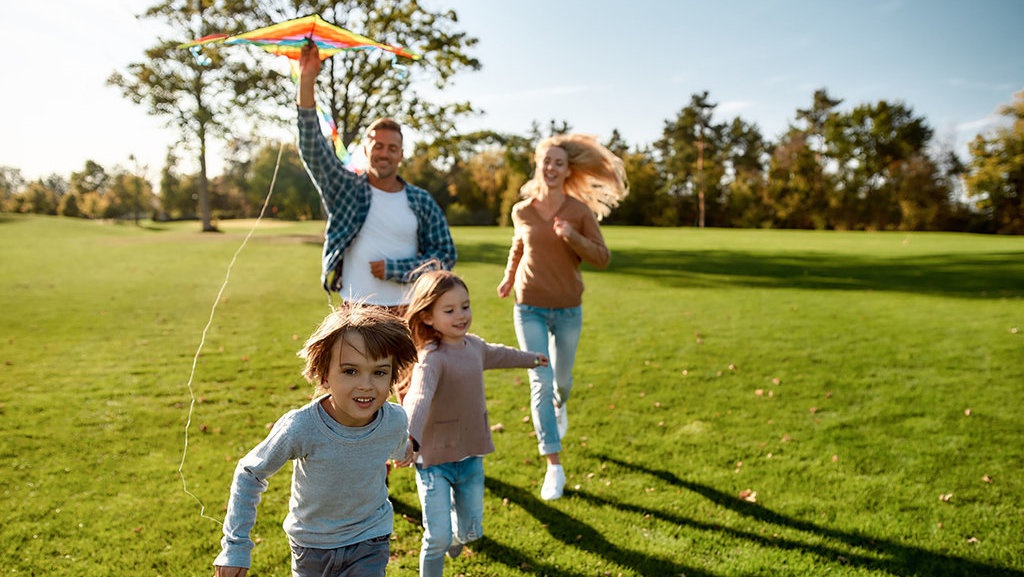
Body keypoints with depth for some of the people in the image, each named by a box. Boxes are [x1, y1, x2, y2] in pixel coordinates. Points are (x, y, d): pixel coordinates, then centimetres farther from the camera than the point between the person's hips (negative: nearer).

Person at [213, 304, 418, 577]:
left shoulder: (396, 421, -24)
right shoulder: (300, 427, -32)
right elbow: (249, 473, -15)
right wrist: (235, 547, -13)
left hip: (369, 542, 1)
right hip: (311, 542, 0)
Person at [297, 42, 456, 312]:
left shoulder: (421, 201, 5)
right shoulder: (345, 188, 4)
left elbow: (445, 255, 4)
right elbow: (312, 148, -7)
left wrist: (394, 270, -8)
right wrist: (306, 81, -16)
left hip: (406, 312, 1)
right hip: (354, 312, 0)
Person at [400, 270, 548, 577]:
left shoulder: (474, 345, 2)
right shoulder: (432, 358, -22)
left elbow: (497, 354, 25)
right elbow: (418, 397, -40)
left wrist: (531, 358, 44)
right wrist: (409, 437, -59)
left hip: (471, 458, 6)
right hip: (434, 461, -6)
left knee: (471, 532, 15)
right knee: (439, 539, -6)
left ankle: (456, 532, 49)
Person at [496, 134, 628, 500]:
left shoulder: (581, 211, -7)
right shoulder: (522, 211, -2)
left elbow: (602, 259, -8)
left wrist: (574, 237, -23)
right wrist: (509, 277, 21)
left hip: (568, 309, 1)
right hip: (530, 308, 0)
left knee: (562, 379, 16)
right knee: (541, 382, -10)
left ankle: (559, 406, 55)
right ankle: (554, 466, -3)